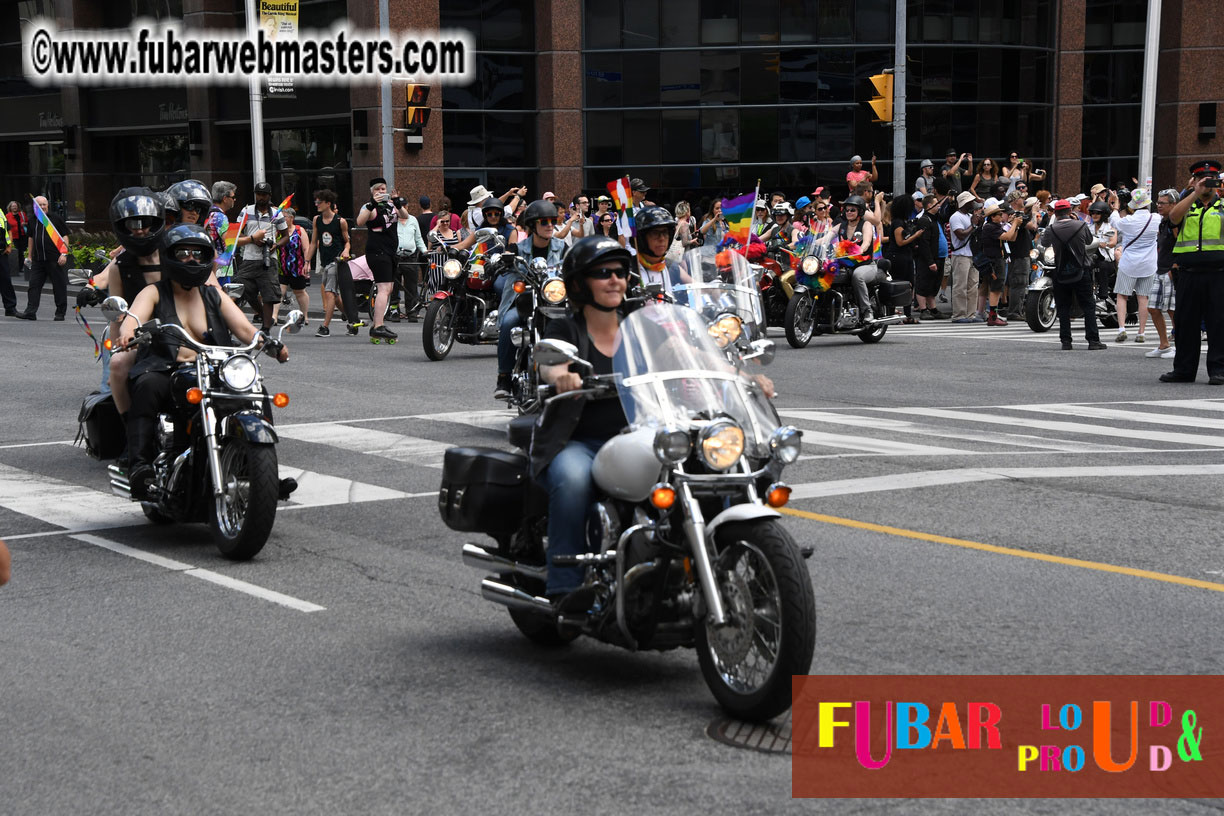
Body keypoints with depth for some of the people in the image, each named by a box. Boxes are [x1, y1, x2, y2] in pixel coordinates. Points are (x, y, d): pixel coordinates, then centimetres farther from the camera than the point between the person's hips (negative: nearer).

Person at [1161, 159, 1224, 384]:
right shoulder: (1187, 204, 14)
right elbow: (1174, 217, -8)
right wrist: (1196, 193, -15)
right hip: (1189, 273, 2)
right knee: (1186, 321, 6)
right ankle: (1184, 370, 14)